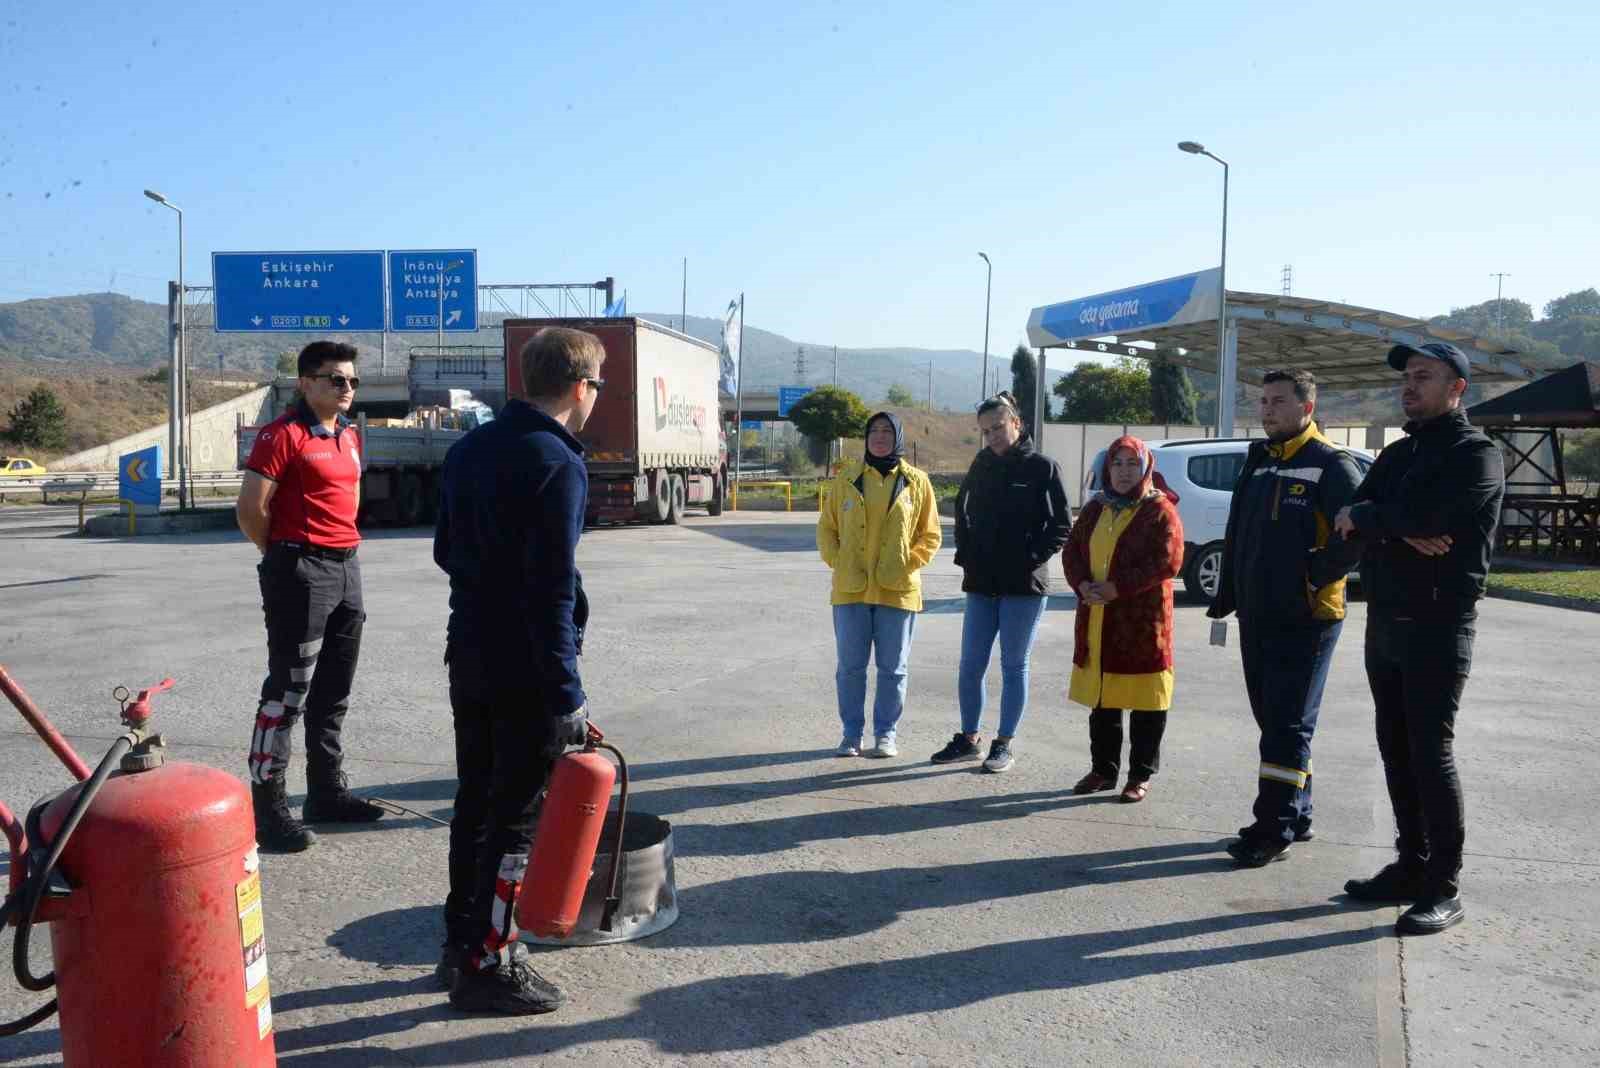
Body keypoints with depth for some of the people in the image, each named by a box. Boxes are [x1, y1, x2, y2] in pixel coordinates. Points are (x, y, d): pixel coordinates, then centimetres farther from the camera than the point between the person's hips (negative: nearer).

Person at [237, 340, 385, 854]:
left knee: (333, 694, 14)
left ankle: (327, 792, 26)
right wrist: (284, 555, 0)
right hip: (301, 574, -8)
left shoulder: (351, 436, 13)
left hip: (347, 568, 8)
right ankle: (267, 807, 4)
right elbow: (250, 509, -14)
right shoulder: (283, 434, -11)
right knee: (288, 691, -4)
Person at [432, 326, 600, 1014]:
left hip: (468, 657, 9)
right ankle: (486, 966, 13)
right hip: (526, 672, -8)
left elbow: (446, 552, 16)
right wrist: (566, 693, -20)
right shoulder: (557, 464, -19)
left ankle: (461, 941, 31)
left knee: (475, 802, 19)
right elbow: (552, 591, -23)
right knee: (516, 818, 3)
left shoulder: (469, 449, 8)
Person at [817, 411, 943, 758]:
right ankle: (851, 733, 19)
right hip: (851, 589, 1)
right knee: (850, 666, 6)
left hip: (897, 590, -1)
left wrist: (908, 565, -6)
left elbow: (930, 535, 6)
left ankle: (885, 733, 20)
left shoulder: (916, 482, 3)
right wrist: (839, 564, -4)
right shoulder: (847, 479, 5)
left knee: (892, 668, 7)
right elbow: (826, 528, 9)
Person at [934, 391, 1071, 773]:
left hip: (1023, 586, -5)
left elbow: (1063, 525, -4)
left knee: (1013, 666, 5)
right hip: (981, 583, 5)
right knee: (970, 665, 7)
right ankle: (969, 739, 21)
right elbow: (963, 513, 20)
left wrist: (1033, 558, -12)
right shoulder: (982, 465, 9)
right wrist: (965, 553, 7)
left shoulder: (1041, 466, -5)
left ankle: (1004, 745, 15)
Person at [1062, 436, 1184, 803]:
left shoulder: (1159, 510, -6)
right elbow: (1072, 552, 12)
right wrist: (1083, 585, -9)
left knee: (1145, 703, 3)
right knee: (1102, 699, 13)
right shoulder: (1095, 509, 12)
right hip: (1097, 620, 6)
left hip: (1142, 620, -5)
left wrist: (1118, 587, -19)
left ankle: (1141, 775, 14)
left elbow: (1168, 561, -15)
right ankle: (1103, 769, 25)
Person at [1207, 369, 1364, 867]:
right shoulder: (1259, 462, 14)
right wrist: (1227, 596, 15)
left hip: (1305, 619, -8)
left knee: (1288, 725, -4)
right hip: (1256, 615, 8)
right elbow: (1237, 534, 19)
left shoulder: (1331, 465, -10)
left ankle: (1273, 829, 2)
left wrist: (1315, 574, -16)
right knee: (1271, 716, 14)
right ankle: (1296, 816, 27)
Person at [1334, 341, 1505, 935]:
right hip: (1384, 621, 7)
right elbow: (1349, 522, 2)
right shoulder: (1396, 455, 16)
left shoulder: (1476, 455, -7)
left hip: (1438, 626, -7)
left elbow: (1424, 515, -24)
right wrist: (1402, 531, -17)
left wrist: (1366, 518, -6)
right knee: (1396, 751, 11)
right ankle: (1411, 866, 22)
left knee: (1431, 753, -5)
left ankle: (1444, 890, 4)